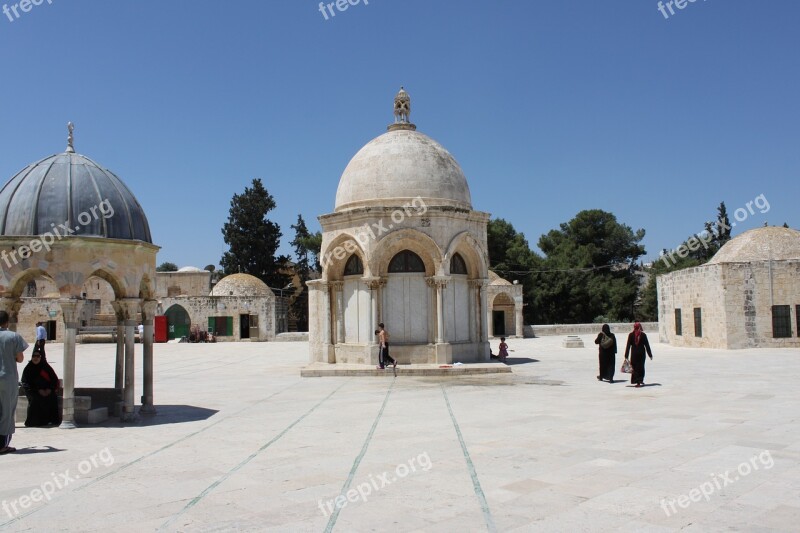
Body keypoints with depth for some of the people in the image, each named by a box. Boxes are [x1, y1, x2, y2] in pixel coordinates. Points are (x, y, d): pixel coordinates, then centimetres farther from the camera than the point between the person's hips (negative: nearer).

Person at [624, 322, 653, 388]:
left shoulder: (631, 335, -3)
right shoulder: (643, 334, -4)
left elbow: (628, 345, -3)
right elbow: (647, 345, -2)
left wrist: (626, 355, 0)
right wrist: (650, 354, 4)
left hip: (634, 353, 0)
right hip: (641, 353, 0)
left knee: (635, 367, 6)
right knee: (641, 367, 12)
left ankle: (638, 382, 3)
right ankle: (640, 380, 14)